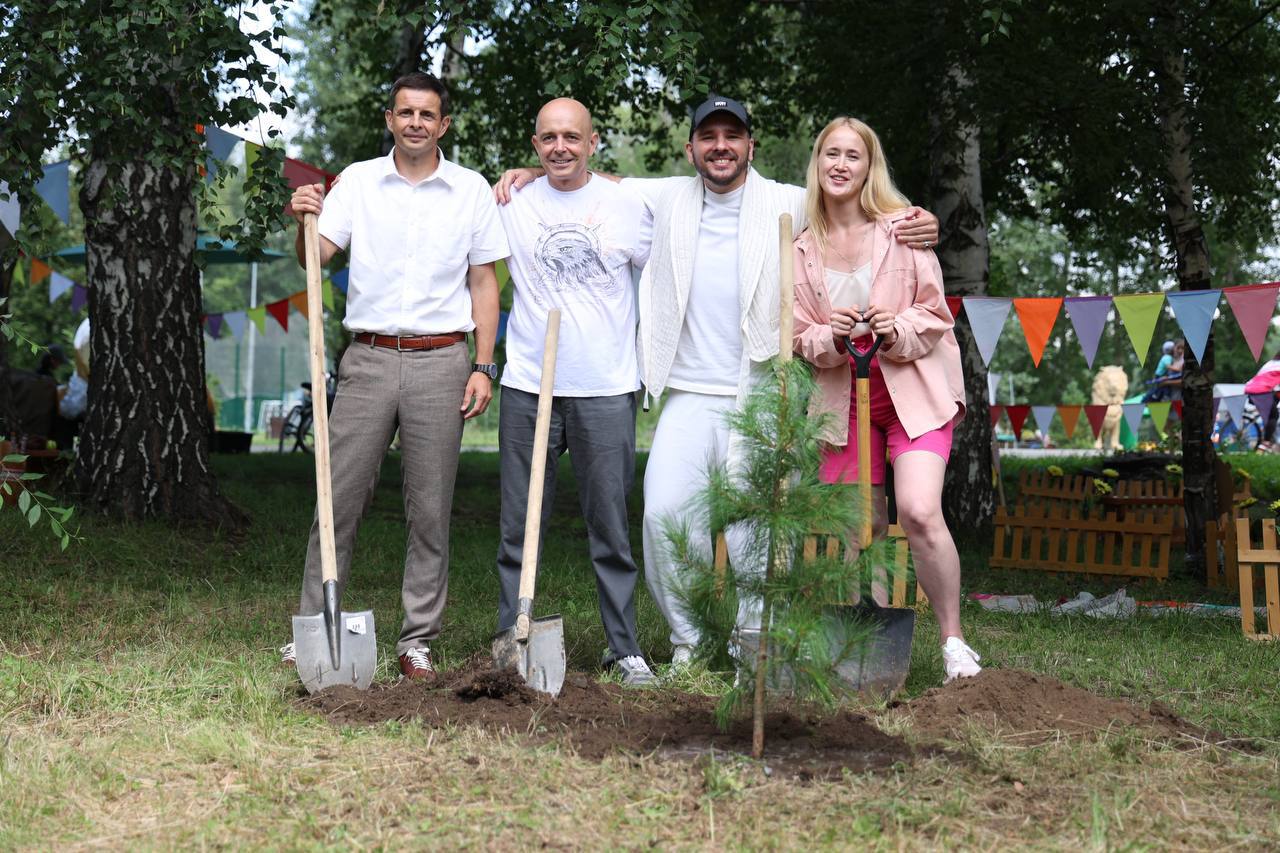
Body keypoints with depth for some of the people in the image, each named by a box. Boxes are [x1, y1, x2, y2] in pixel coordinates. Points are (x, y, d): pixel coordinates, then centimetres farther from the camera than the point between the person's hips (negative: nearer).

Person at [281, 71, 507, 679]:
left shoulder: (471, 189, 7)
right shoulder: (358, 181, 7)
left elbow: (483, 281, 8)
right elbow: (317, 258, -1)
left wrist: (483, 367, 1)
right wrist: (305, 221, -23)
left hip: (441, 362, 0)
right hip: (369, 359, 0)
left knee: (430, 510, 3)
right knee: (339, 497, 0)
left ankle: (418, 641, 11)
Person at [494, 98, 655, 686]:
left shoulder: (627, 206, 4)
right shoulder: (511, 205, 6)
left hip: (606, 389, -1)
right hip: (527, 388, 1)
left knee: (611, 528, 3)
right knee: (518, 528, 5)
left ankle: (625, 648, 13)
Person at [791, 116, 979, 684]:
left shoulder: (903, 229, -3)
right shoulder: (802, 249, 5)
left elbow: (936, 314, 0)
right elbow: (799, 337, 6)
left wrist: (896, 331, -20)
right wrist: (831, 337, -16)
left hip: (913, 387, -3)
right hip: (842, 397, 3)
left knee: (919, 513, -20)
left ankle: (953, 641, -5)